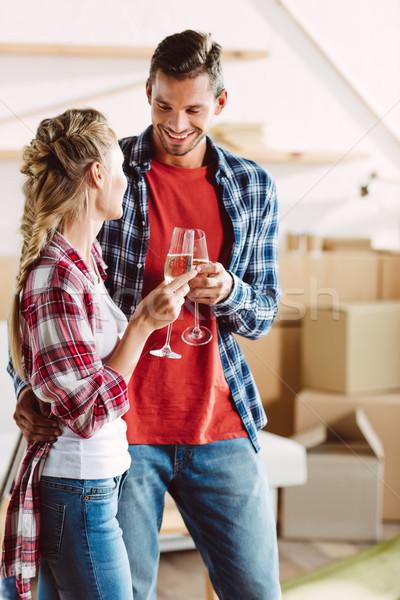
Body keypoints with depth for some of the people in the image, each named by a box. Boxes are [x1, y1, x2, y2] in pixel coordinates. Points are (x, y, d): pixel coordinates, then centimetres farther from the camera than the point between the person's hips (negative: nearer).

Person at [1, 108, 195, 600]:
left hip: (99, 480, 10)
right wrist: (143, 322, -20)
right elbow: (90, 411, -20)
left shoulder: (86, 257, 7)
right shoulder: (54, 281, -22)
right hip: (79, 493, -10)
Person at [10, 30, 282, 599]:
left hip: (222, 429, 3)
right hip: (121, 427, -2)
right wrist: (29, 386, -13)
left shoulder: (253, 186, 6)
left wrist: (227, 292, -12)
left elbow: (264, 314, 11)